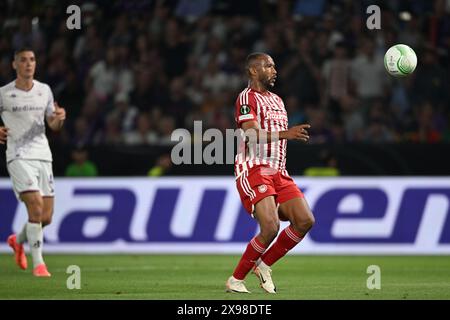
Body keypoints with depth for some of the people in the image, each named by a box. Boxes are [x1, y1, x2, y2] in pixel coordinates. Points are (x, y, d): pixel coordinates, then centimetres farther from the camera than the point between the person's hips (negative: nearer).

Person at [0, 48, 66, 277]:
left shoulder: (44, 90, 9)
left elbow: (54, 126, 15)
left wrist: (59, 118, -7)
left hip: (43, 156, 5)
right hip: (19, 157, -5)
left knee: (46, 217, 4)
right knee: (36, 207, -21)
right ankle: (38, 263, -12)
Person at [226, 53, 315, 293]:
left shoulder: (277, 100, 24)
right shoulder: (247, 97, -4)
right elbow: (253, 135, -18)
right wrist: (286, 134, -30)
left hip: (278, 172, 8)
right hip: (254, 170, -8)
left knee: (305, 221, -7)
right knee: (270, 227, -21)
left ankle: (264, 265, 8)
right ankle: (236, 280, -6)